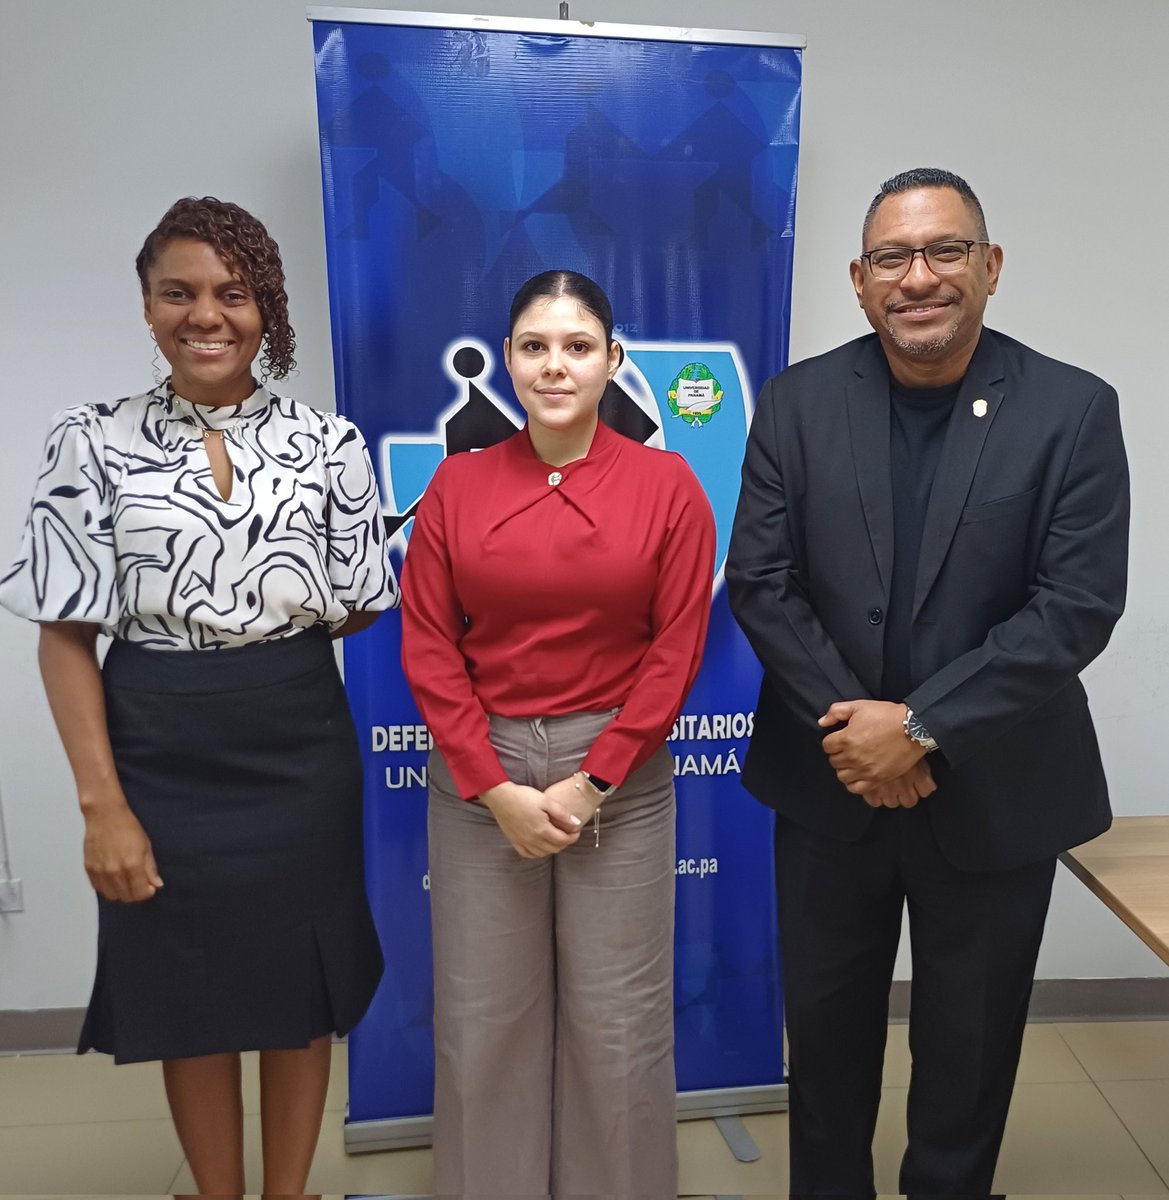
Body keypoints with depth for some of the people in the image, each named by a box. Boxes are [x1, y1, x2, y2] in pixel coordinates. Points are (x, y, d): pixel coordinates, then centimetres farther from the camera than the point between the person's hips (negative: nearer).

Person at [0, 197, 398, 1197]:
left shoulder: (328, 441, -1)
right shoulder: (93, 444, -3)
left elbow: (359, 609, 5)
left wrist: (246, 631, 1)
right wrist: (101, 803, -9)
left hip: (300, 744, 1)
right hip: (161, 753, 0)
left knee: (301, 986, 14)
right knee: (190, 995, 15)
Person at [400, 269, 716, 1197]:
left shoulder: (666, 483, -3)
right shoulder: (458, 483, 0)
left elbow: (677, 649, -5)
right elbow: (428, 646, -2)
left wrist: (589, 783, -10)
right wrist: (495, 788, -9)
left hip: (619, 777, -1)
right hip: (479, 777, 2)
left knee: (618, 1022, 11)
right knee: (483, 1016, 14)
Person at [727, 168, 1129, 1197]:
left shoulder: (1074, 410, -8)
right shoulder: (800, 402, -4)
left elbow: (1079, 606, -14)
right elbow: (759, 581, -7)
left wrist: (921, 728, -19)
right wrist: (851, 725, -15)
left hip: (995, 792, -1)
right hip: (829, 779, 2)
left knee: (969, 1042, 18)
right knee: (827, 1027, 20)